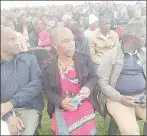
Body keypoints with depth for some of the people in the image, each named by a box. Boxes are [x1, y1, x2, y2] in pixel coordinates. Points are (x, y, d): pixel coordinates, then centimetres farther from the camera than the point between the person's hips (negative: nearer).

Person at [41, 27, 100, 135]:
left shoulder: (85, 59, -3)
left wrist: (88, 88, -14)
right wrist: (61, 101, -15)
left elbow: (93, 77, 9)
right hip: (61, 106, -1)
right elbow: (47, 90, 2)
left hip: (83, 102, 1)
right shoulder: (47, 67, -6)